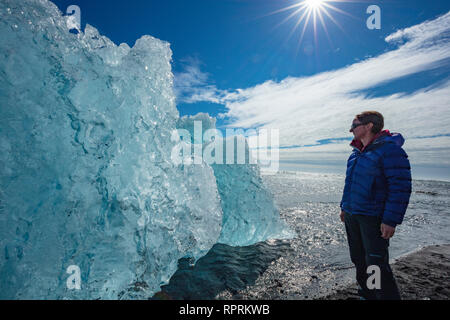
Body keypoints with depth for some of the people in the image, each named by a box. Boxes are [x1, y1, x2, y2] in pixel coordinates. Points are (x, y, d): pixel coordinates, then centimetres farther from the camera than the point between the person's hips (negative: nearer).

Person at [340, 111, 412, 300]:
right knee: (358, 260, 18)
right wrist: (345, 207, 20)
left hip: (373, 218, -8)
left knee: (376, 264, -2)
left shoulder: (389, 149, -14)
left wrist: (391, 221, -21)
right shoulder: (357, 152, 11)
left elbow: (401, 188, -18)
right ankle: (367, 295, 35)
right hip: (352, 216, 8)